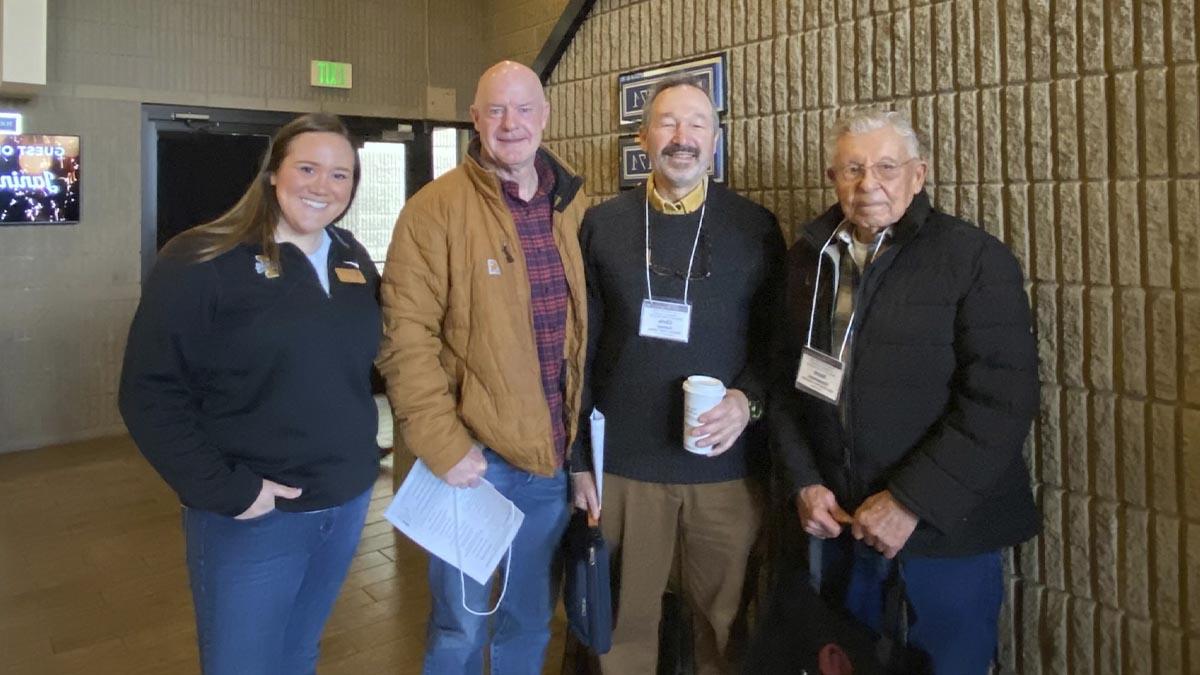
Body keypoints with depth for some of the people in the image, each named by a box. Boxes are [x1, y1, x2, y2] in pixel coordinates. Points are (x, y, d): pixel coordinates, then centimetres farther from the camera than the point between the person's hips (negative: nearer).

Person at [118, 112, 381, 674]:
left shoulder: (355, 261, 6)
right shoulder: (202, 260, -14)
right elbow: (150, 393, -16)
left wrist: (358, 449, 7)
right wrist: (224, 490, -19)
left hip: (347, 503, 6)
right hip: (249, 518, -5)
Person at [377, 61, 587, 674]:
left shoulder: (574, 204, 6)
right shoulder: (436, 207, -10)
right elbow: (406, 335, -13)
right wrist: (443, 443, -16)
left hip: (556, 453, 5)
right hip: (474, 452, -4)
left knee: (531, 618, 21)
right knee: (461, 625, 12)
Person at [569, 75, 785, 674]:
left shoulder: (756, 228, 2)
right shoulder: (602, 225, 3)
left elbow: (777, 339, 6)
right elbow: (579, 350, 3)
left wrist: (748, 401, -14)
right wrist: (578, 460, 2)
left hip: (725, 464, 0)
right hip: (622, 466, 0)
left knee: (724, 621, 12)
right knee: (625, 623, 12)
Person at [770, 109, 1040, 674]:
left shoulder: (976, 258, -9)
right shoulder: (808, 258, 5)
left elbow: (1002, 399, -16)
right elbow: (785, 379, 7)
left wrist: (911, 501, -18)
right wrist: (804, 481, -3)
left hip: (945, 524, -3)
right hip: (835, 516, 4)